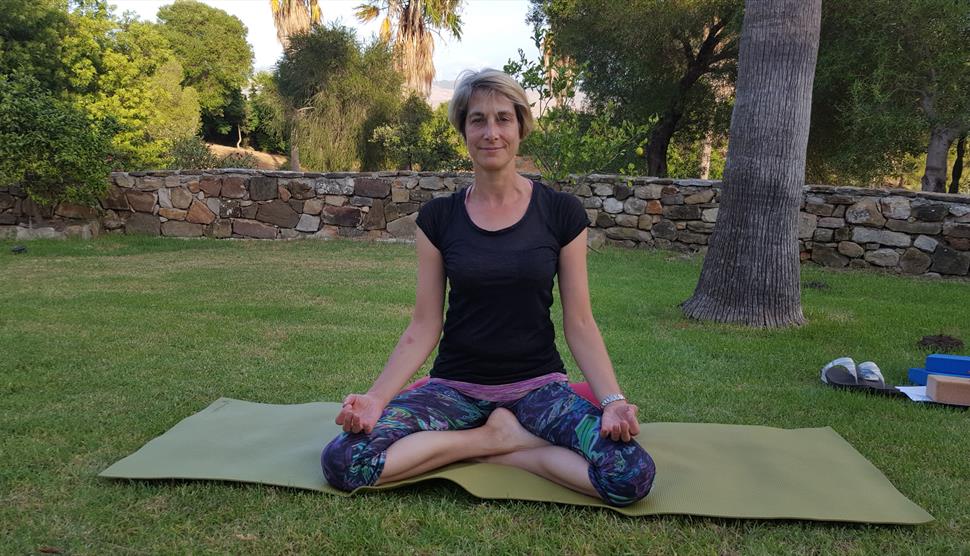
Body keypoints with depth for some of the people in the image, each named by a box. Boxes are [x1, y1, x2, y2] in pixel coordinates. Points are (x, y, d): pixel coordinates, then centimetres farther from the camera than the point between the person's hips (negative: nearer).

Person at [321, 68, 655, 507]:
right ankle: (494, 434, -8)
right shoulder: (438, 217, 0)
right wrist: (377, 397, -14)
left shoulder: (561, 213, -3)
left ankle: (499, 448, -7)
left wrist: (613, 400, -17)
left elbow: (579, 324, -2)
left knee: (632, 475, -27)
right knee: (342, 460, -23)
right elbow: (423, 327, 0)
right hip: (456, 386, 1)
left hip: (536, 384, -1)